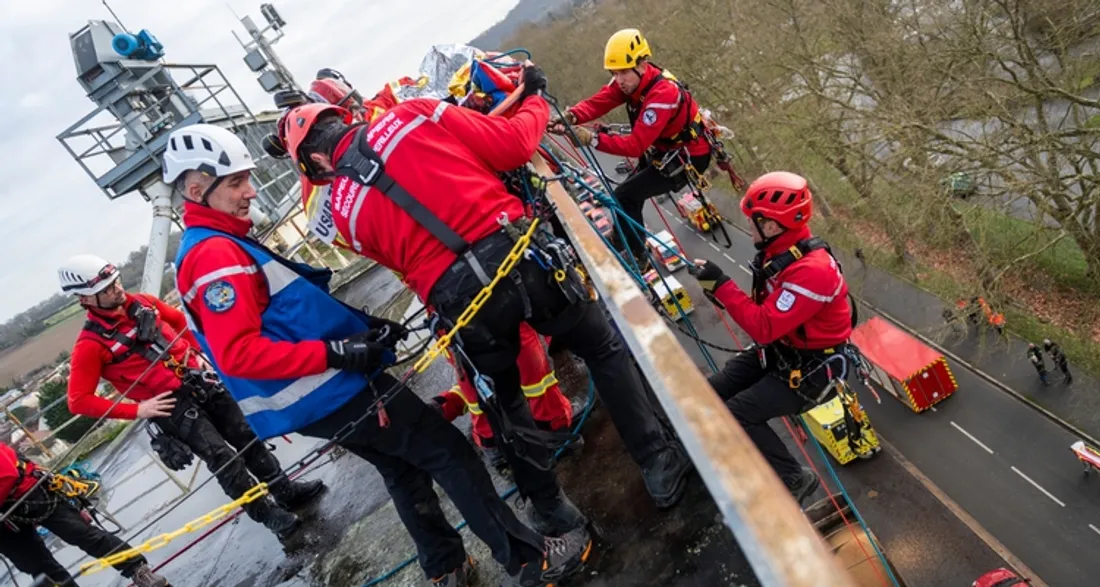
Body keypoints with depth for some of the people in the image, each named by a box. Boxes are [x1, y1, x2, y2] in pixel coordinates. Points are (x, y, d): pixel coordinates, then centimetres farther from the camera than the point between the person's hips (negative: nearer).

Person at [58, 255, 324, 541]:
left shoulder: (141, 303, 3)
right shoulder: (91, 344, -11)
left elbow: (179, 319, 22)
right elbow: (78, 401, -10)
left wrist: (195, 352, 10)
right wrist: (137, 410, -15)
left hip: (201, 382, 5)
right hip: (171, 405, -5)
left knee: (247, 436, 8)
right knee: (224, 459, -9)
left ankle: (286, 490, 22)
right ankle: (268, 514, 6)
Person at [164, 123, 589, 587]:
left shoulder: (224, 245, 15)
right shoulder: (215, 255, -17)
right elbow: (239, 354, -26)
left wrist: (361, 325, 8)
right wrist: (336, 352, -27)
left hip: (325, 394, 10)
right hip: (331, 392, -10)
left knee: (403, 466, 21)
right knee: (447, 452, -2)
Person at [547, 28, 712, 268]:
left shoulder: (663, 94, -34)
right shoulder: (630, 79, -9)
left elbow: (636, 145, -38)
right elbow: (597, 102, -20)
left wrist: (593, 139, -48)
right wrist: (571, 116, -40)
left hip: (689, 156, -9)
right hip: (664, 149, 9)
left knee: (625, 196, -13)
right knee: (631, 190, 17)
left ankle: (637, 257, 1)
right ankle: (624, 241, 40)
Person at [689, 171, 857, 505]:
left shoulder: (812, 270, -30)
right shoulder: (779, 252, -1)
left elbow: (764, 328, -33)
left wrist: (721, 285, -28)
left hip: (810, 369, -9)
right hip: (778, 351, 9)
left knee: (734, 415, -18)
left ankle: (794, 479, 1)